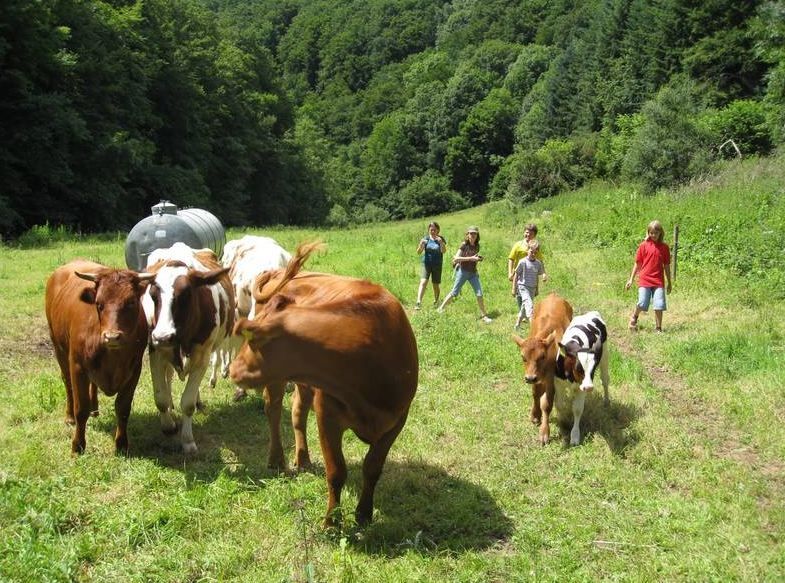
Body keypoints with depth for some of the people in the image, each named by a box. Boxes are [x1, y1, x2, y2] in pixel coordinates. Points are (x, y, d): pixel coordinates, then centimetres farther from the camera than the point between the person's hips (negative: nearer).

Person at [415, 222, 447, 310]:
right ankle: (418, 303, -29)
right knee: (423, 282, -19)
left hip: (437, 265, 1)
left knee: (436, 285, 9)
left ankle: (436, 302, 32)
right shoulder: (426, 239, 0)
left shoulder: (441, 239, -1)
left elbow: (444, 251, -17)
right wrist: (421, 245, -26)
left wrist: (441, 243, -36)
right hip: (426, 264, -1)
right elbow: (419, 252, -6)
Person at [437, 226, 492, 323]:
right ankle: (440, 309, 15)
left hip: (473, 272, 5)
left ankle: (484, 315, 6)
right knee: (454, 292, 1)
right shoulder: (464, 245, -11)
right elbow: (456, 258, -20)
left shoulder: (477, 246, 6)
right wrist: (471, 258, -24)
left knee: (479, 294, -2)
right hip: (463, 271, -4)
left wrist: (478, 258, -1)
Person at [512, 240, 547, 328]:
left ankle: (517, 324, 29)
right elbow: (516, 275, -5)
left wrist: (537, 289, 20)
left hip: (532, 288, 6)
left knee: (524, 307, 13)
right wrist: (514, 288, -4)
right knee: (529, 305, -21)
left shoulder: (538, 263, 3)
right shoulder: (523, 262, -12)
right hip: (523, 287, -5)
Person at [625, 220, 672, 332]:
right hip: (644, 280, -1)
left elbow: (666, 266, 12)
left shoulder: (664, 247, 6)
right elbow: (637, 264, 8)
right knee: (642, 304, -9)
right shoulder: (643, 246, 2)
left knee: (659, 305, -5)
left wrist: (669, 283, 16)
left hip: (659, 281, 1)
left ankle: (658, 328, 7)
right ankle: (634, 317, 22)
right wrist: (631, 279, 7)